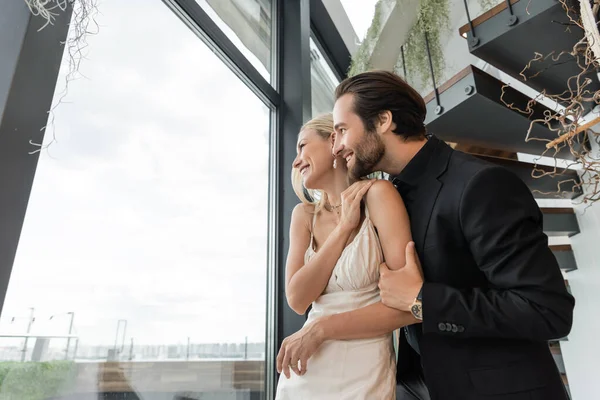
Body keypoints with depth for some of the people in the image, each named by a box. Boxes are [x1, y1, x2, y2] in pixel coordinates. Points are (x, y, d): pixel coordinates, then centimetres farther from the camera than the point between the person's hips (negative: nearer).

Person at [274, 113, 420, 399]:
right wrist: (344, 226, -14)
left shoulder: (376, 194, -12)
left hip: (363, 374, -4)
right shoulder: (304, 214, 3)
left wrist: (321, 328, -12)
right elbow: (297, 300, -9)